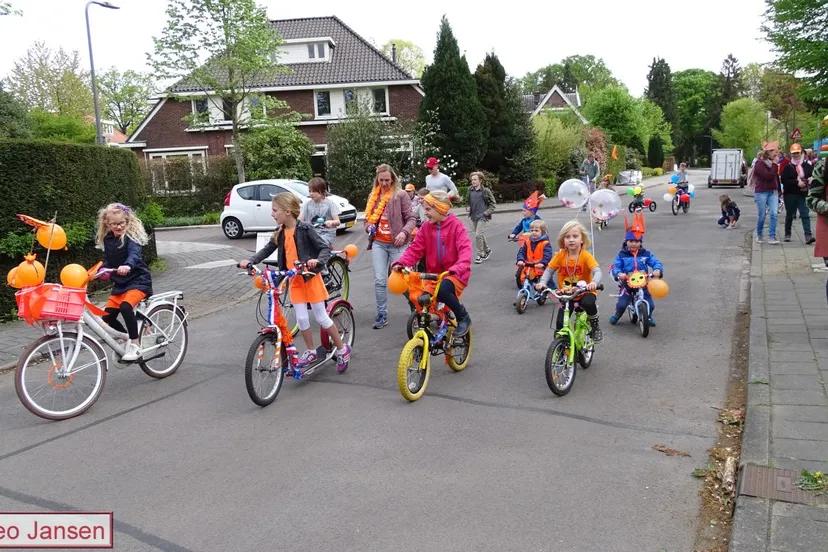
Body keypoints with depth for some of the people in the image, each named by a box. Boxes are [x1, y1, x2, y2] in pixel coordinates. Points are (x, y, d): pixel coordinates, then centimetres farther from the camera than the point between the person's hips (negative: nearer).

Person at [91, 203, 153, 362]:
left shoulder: (131, 237, -13)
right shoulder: (108, 240, 6)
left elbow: (134, 254, -33)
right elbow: (108, 261, 17)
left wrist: (127, 265, -52)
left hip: (138, 281, -7)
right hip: (120, 283, 7)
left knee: (125, 306, -31)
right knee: (107, 317, 1)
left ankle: (135, 345, -17)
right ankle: (127, 338, 26)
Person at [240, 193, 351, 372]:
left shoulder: (305, 229, -17)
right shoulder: (280, 233, 1)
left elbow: (325, 248, -17)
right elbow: (267, 250, 9)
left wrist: (317, 260, -37)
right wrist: (250, 261, -6)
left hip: (311, 277, -5)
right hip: (294, 280, 5)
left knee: (321, 317, 0)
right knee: (301, 318, 4)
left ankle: (342, 349, 15)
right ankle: (311, 351, 21)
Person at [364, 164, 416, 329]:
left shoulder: (401, 195, -4)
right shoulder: (373, 196, 11)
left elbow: (411, 218, -6)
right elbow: (368, 218, 20)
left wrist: (404, 232, -24)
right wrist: (369, 227, -2)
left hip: (396, 244, -4)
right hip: (378, 243, 4)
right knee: (379, 281, -1)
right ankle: (382, 315, 7)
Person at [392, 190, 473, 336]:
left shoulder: (456, 225, -10)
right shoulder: (426, 227, 3)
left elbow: (465, 250, -22)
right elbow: (415, 249, -2)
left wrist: (457, 269, -41)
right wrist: (400, 263, -21)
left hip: (455, 274, -5)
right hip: (434, 274, 5)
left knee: (442, 290, -35)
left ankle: (463, 317, -9)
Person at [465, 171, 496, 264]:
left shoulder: (485, 191, -8)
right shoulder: (470, 191, 6)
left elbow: (493, 204, -2)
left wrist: (487, 212, -11)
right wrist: (468, 208, 3)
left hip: (482, 216, -6)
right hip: (473, 216, 6)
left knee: (478, 235, -14)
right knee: (480, 235, 16)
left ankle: (480, 255, -3)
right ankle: (487, 250, 35)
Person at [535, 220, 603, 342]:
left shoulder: (586, 255, -14)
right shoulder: (560, 255, -5)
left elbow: (597, 271, -24)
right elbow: (549, 270, -3)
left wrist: (594, 282, -46)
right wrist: (542, 282, -23)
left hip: (584, 292, -2)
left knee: (588, 302, -35)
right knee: (560, 324, -10)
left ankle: (595, 326, -6)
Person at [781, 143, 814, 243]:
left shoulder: (807, 166, 6)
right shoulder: (787, 166, -1)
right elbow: (784, 180, -11)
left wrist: (808, 181, -9)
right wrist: (797, 183, -20)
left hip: (803, 194, 1)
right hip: (790, 194, -1)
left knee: (805, 215, -8)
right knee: (789, 215, 11)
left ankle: (808, 236, -14)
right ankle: (787, 234, 24)